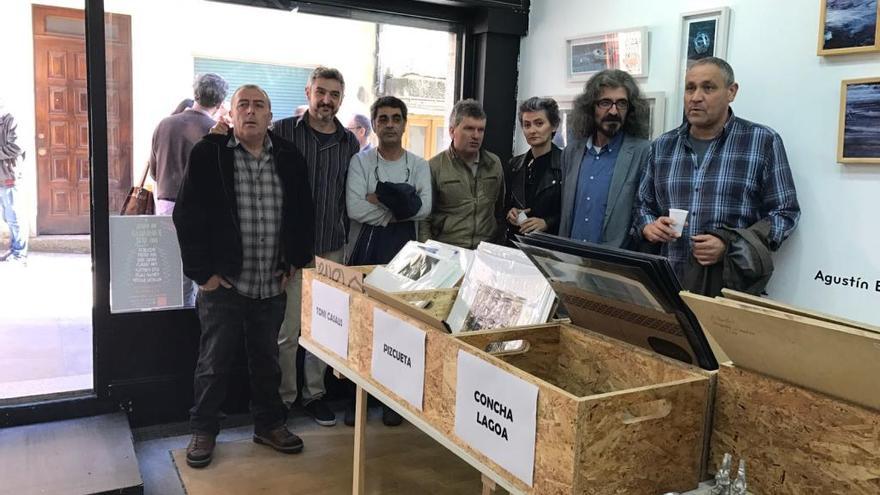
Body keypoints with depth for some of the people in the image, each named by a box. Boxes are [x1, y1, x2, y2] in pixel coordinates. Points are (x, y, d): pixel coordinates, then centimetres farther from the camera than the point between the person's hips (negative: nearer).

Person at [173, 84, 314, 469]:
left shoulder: (289, 158, 5)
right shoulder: (208, 154, -6)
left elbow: (303, 214, 12)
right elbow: (187, 216, -8)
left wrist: (296, 261, 6)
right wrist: (202, 272, -10)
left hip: (273, 285, 4)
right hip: (223, 283, -3)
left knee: (267, 361, 16)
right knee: (214, 362, 9)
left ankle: (269, 424, 33)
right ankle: (203, 431, 26)